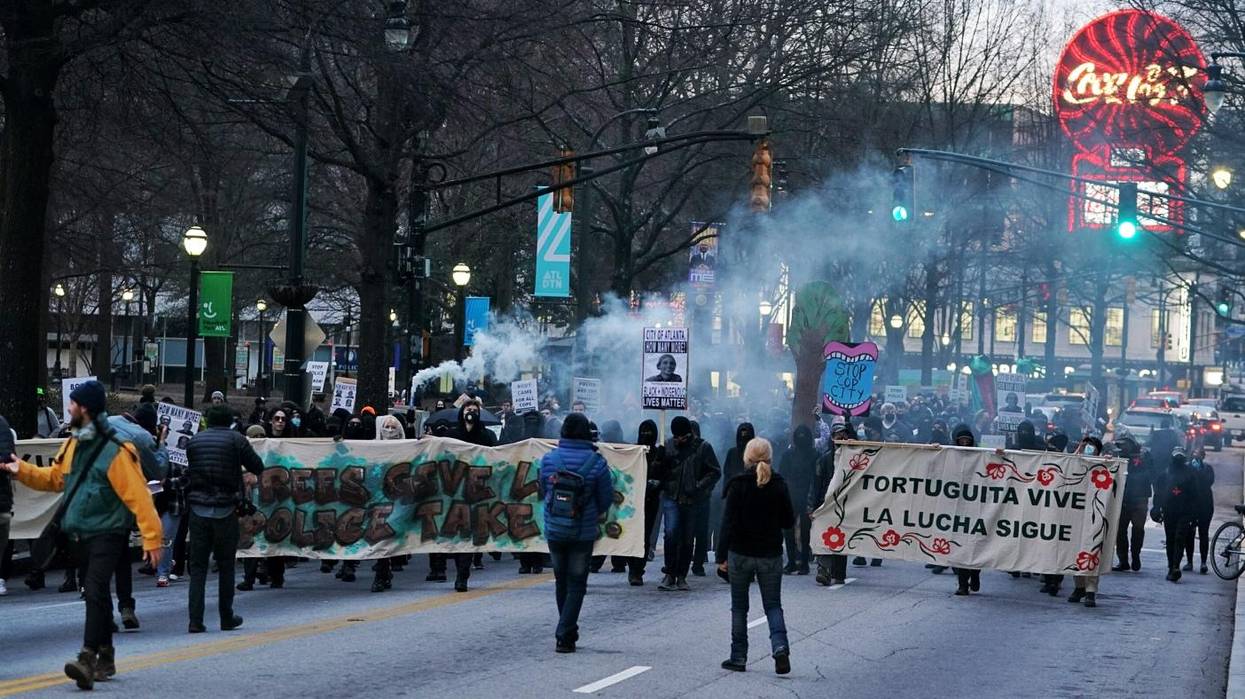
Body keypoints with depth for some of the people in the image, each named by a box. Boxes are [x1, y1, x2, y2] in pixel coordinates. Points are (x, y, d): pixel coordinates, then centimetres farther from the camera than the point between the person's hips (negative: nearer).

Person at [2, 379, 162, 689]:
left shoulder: (114, 452, -17)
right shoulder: (73, 445, 9)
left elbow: (138, 496, -19)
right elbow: (54, 478, 23)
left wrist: (152, 536, -23)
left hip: (107, 534, -9)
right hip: (81, 535, 9)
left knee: (95, 591, -20)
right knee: (96, 593, 16)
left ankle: (88, 659, -27)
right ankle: (105, 658, 27)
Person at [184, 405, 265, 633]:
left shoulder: (194, 441, 7)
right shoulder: (236, 440, -3)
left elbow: (189, 470, 13)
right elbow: (258, 467, 1)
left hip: (198, 509, 2)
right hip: (225, 509, -2)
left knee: (197, 565, 3)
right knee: (226, 565, 10)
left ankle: (196, 620, -6)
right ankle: (226, 618, 15)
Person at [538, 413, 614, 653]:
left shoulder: (548, 459, -5)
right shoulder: (597, 463, -12)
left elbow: (543, 492, 6)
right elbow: (606, 499, -4)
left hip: (554, 531, 3)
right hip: (583, 533, -3)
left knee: (561, 581, 18)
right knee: (576, 584, 4)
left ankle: (568, 633, 28)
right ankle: (564, 636, -5)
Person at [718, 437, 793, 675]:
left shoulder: (738, 485, -10)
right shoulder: (779, 486, -3)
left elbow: (728, 523, -11)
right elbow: (789, 522, 3)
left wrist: (722, 556, -6)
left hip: (740, 555, -2)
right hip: (771, 555, 2)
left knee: (739, 607, 11)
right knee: (773, 606, 9)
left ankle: (738, 657, 14)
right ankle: (780, 647, -13)